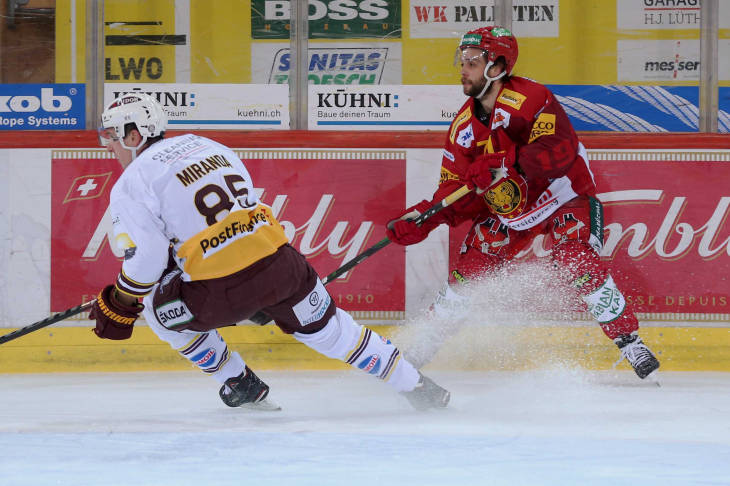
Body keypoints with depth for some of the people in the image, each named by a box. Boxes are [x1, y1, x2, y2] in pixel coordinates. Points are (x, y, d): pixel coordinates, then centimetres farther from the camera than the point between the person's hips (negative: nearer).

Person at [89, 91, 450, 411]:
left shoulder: (132, 184, -1)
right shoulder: (205, 145, 21)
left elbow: (146, 258, -10)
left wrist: (119, 307, 3)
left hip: (224, 294, -6)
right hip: (281, 265, 6)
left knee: (156, 306, 22)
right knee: (326, 328, 26)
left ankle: (241, 386, 25)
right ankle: (418, 387, 33)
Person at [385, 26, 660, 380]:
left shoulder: (530, 99, -25)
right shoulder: (464, 125, -5)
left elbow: (561, 148, -39)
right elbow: (456, 191, -2)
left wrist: (505, 163, -46)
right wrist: (421, 219, -18)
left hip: (564, 198, -6)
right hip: (507, 210, 6)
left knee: (579, 265, -25)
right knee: (467, 271, -3)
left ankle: (630, 342, -13)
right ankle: (423, 345, 11)